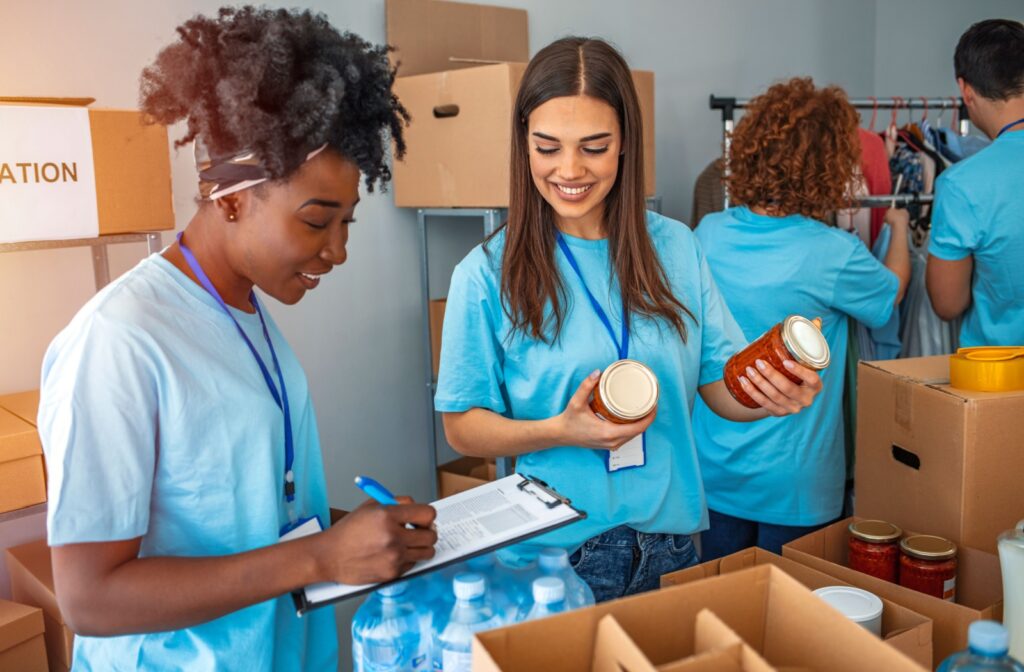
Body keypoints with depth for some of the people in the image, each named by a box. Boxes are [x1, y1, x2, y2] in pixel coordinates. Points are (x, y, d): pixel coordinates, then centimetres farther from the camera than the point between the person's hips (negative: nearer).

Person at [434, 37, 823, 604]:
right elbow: (463, 428, -6)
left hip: (668, 546, 4)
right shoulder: (488, 275, -10)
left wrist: (772, 397, -19)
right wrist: (561, 432, -23)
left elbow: (722, 386, 3)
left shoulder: (675, 247, -1)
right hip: (549, 555, -3)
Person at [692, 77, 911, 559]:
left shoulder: (709, 234, -9)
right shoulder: (834, 254, -20)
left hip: (714, 466, 5)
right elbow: (892, 291, 3)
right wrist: (899, 228, 23)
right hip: (790, 482, -4)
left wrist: (815, 221, 24)